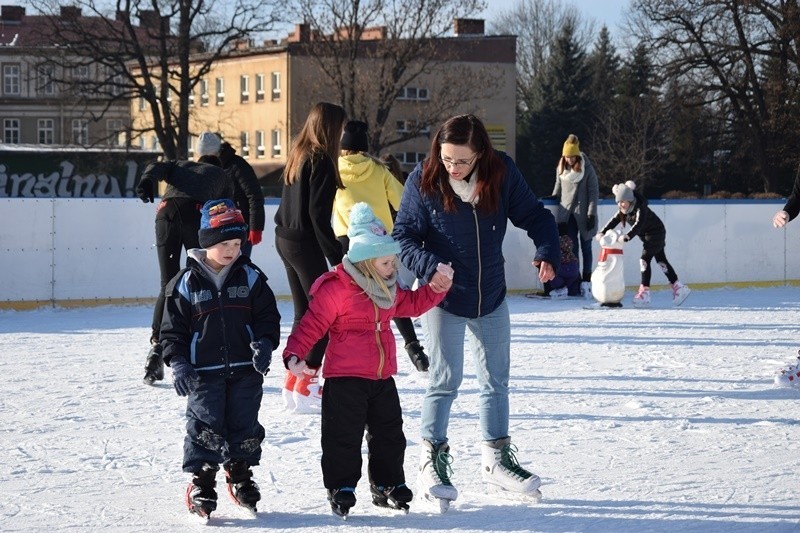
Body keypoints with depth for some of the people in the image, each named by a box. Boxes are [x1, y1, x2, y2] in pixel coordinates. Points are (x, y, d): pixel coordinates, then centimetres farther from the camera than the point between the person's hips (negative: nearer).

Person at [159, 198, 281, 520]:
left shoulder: (250, 277, 3)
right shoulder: (186, 283, -4)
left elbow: (268, 316, 6)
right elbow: (172, 328, 0)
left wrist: (264, 343, -12)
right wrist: (177, 363, -10)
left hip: (245, 370, 2)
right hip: (203, 372, -2)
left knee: (244, 426, 8)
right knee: (205, 427, -2)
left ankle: (240, 475, 26)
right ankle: (200, 482, 8)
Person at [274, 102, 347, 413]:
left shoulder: (297, 156, 11)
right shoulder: (321, 161, -14)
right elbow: (318, 214, -19)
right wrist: (336, 256, -18)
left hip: (285, 239, 9)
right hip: (306, 243, -9)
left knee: (303, 313, 15)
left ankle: (294, 383, 17)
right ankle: (307, 385, -7)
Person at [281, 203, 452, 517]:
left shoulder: (389, 289, 9)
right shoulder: (335, 288, -15)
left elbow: (413, 304, 26)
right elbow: (312, 325, -15)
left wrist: (439, 286, 15)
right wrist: (294, 355, -25)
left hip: (382, 378, 7)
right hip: (345, 377, -7)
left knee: (389, 433, 13)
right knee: (344, 436, -2)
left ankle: (387, 485, 25)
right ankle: (341, 488, 9)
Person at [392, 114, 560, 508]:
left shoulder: (502, 174, -11)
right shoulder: (423, 181, -16)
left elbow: (533, 215, -4)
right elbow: (404, 236, -12)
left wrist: (547, 252, -21)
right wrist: (429, 267, -29)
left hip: (491, 297, 3)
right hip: (444, 298, -3)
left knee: (496, 382, 13)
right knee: (445, 380, -4)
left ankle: (496, 458, 27)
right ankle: (432, 460, 8)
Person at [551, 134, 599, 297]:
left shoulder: (587, 168, -8)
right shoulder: (561, 169, 5)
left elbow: (594, 191, -8)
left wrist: (591, 214, -11)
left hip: (583, 214, -3)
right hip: (567, 214, 3)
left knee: (586, 247, 3)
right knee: (572, 247, -1)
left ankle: (586, 281, 7)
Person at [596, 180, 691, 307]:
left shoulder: (640, 208, -29)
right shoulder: (623, 211, -3)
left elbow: (638, 224, -43)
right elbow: (613, 221, -7)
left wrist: (628, 236, -58)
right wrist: (602, 232, -23)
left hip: (656, 233, -9)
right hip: (647, 236, 9)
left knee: (645, 260, -18)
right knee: (661, 261, 12)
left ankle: (644, 292, -19)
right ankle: (679, 288, 20)